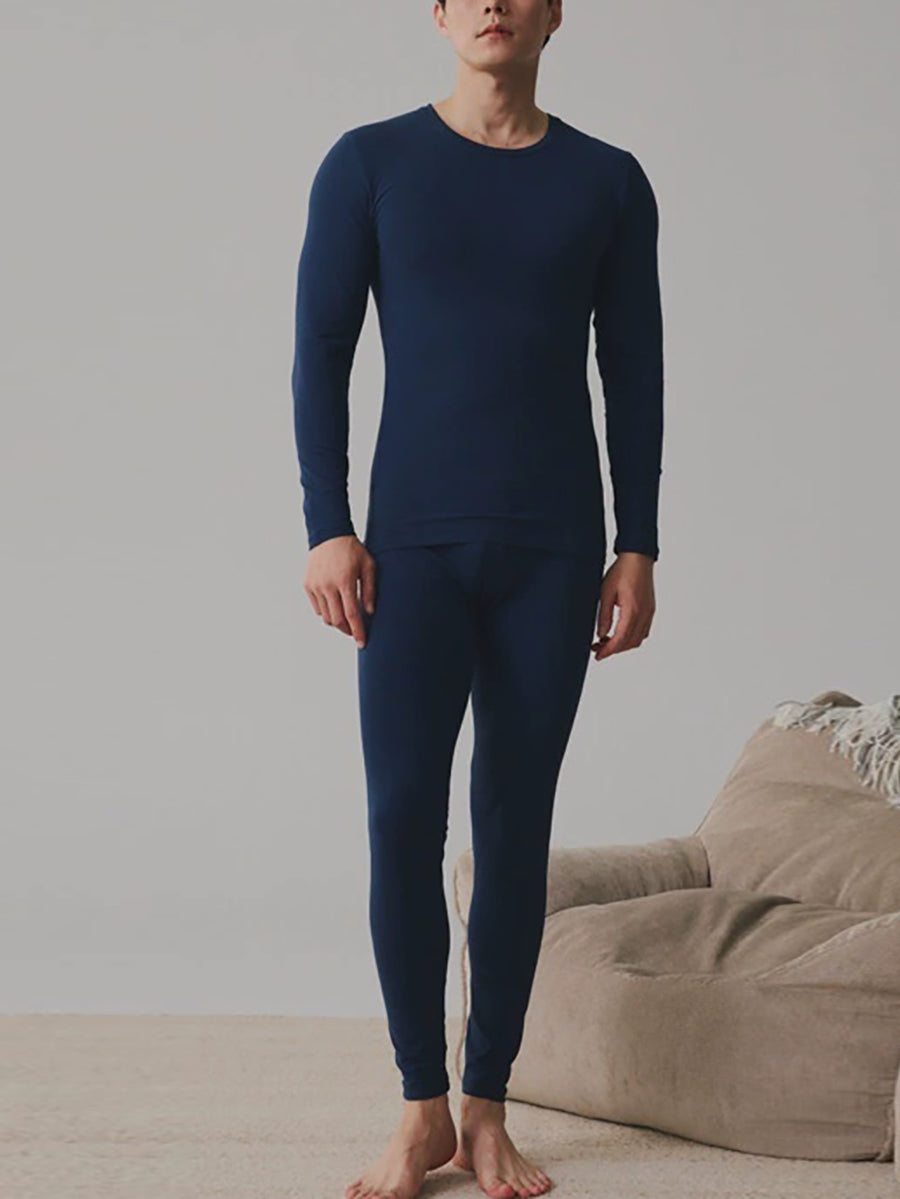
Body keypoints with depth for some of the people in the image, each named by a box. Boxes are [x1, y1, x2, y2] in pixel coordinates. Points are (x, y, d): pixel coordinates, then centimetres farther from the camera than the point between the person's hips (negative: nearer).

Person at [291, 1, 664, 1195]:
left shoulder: (609, 184, 6)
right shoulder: (369, 164, 2)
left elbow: (635, 374, 8)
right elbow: (321, 351, 1)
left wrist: (637, 547, 2)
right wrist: (327, 528, -6)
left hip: (554, 550, 1)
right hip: (415, 545, -1)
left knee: (516, 821, 3)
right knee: (403, 813, -6)